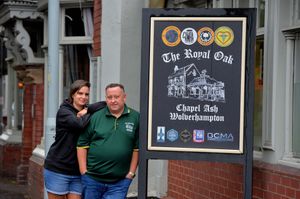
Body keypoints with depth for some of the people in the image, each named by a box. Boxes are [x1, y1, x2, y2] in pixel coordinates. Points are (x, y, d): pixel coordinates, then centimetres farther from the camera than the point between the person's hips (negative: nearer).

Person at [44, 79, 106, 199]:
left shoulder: (87, 113, 10)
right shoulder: (63, 112, -6)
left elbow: (103, 105, -6)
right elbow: (79, 124, -24)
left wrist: (86, 111, -17)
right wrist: (88, 114, -8)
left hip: (77, 172, 5)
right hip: (57, 170, -4)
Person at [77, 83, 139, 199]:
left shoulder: (135, 118, 0)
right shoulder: (95, 117, 2)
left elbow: (137, 148, 1)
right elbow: (82, 145, 3)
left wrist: (131, 173, -2)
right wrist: (84, 172, -2)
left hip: (119, 182, -1)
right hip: (92, 179, 2)